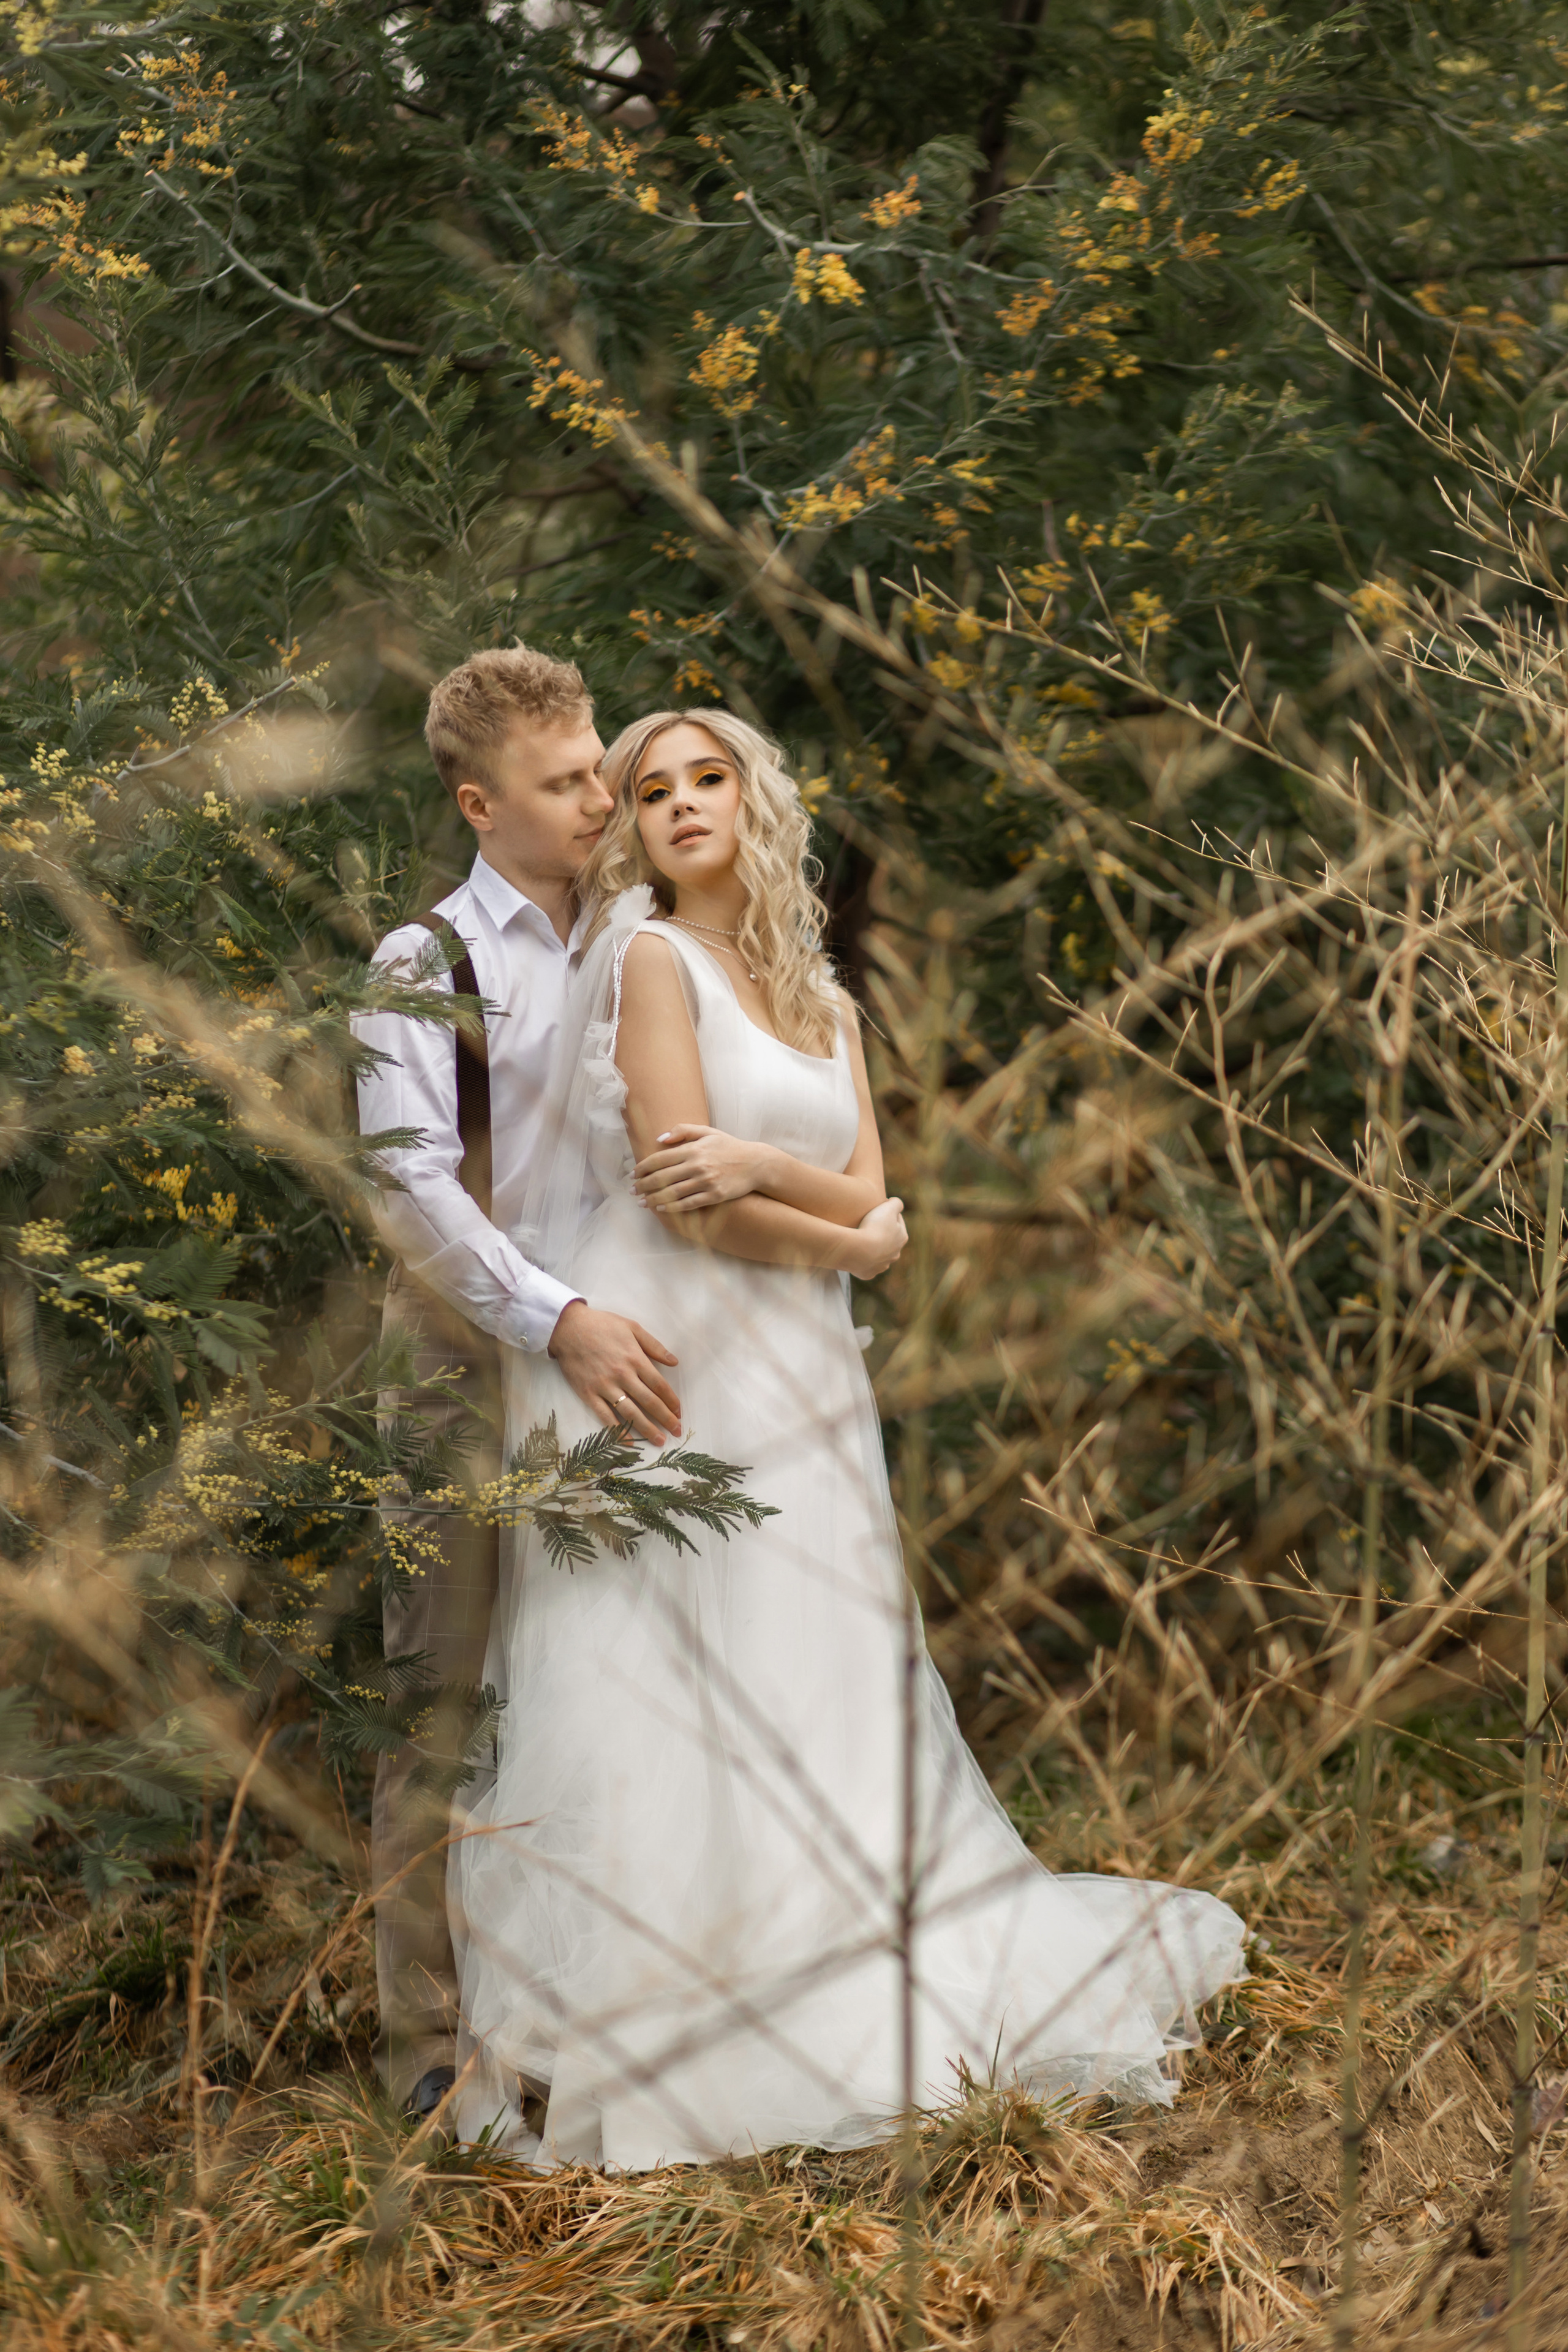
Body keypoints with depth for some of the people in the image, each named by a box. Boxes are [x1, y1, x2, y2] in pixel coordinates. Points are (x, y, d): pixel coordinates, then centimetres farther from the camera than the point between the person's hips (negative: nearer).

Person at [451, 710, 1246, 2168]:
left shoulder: (824, 1006, 18)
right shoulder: (649, 961, -2)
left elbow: (866, 1197, 7)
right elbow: (680, 1199, -11)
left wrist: (762, 1165, -12)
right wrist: (849, 1239, -1)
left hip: (792, 1380, 6)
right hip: (662, 1358, -6)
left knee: (804, 1692, 5)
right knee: (665, 1699, -9)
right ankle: (640, 2038, -6)